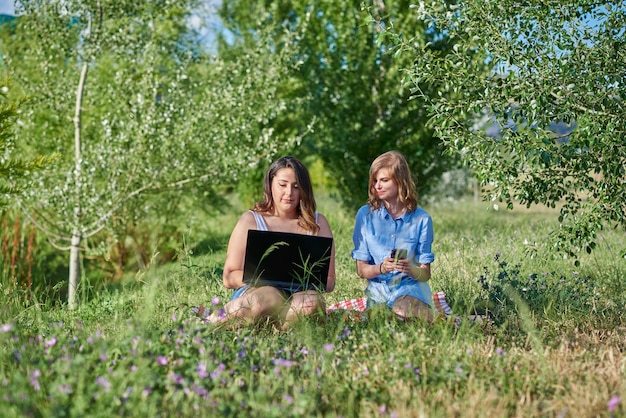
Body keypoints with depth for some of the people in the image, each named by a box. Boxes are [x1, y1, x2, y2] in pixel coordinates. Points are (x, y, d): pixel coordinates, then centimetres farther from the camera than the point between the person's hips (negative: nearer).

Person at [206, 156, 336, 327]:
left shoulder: (317, 223, 13)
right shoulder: (250, 220, 9)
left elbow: (329, 281, 10)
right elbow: (229, 277, 4)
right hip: (253, 292, -2)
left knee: (312, 300, -35)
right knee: (267, 296, -39)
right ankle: (213, 320, -16)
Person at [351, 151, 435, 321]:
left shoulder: (421, 219, 1)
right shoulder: (365, 214, 2)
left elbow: (426, 274, 3)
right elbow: (361, 270, 2)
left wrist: (411, 270, -21)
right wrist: (381, 268, -20)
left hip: (410, 289, -1)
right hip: (378, 291, 1)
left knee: (403, 313, -35)